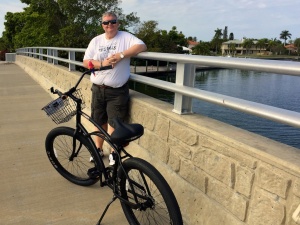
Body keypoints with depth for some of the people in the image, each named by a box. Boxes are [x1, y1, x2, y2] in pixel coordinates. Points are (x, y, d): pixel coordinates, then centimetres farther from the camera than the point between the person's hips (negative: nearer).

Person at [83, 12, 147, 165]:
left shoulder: (125, 37, -2)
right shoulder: (96, 41, 9)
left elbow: (142, 46, -18)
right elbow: (86, 62, 4)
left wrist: (121, 55, -24)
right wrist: (102, 63, -14)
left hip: (117, 91, -4)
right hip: (98, 89, 4)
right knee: (99, 122, 15)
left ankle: (114, 154, 16)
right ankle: (98, 149, 33)